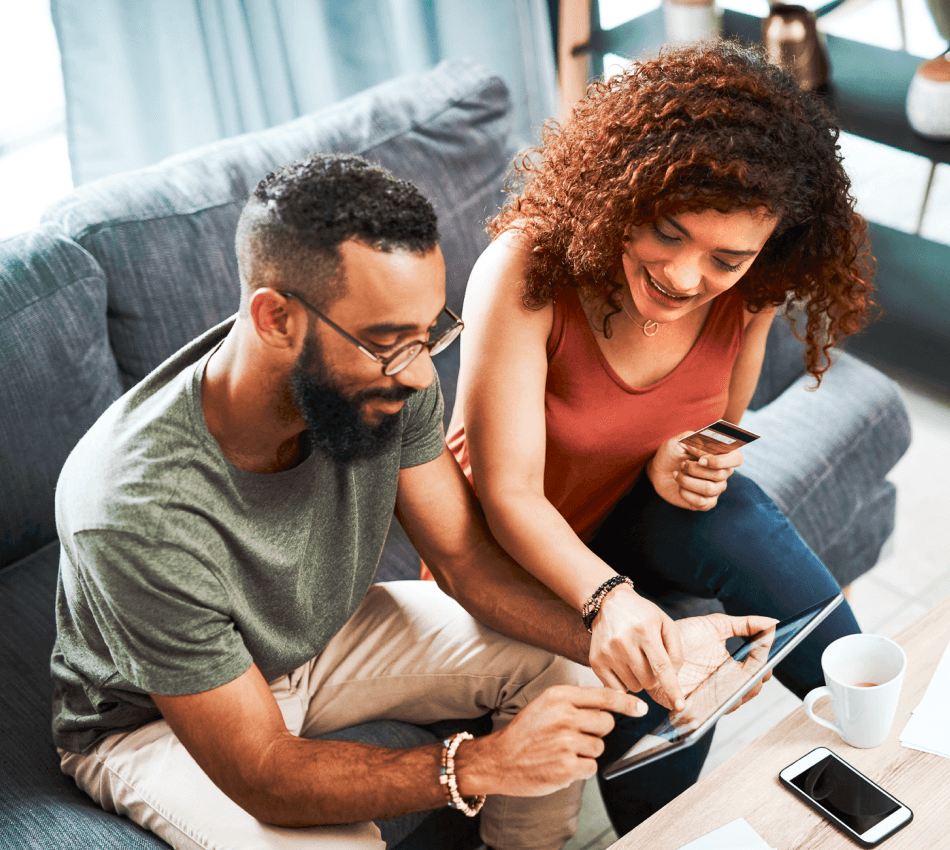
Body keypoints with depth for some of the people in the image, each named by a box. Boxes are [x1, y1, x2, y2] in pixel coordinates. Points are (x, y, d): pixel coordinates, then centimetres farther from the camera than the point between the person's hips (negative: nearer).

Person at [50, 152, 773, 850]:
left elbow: (469, 560, -12)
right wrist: (481, 763, -43)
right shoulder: (136, 511, -40)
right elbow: (261, 776, -32)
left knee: (562, 667, -6)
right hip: (153, 720, -5)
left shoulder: (384, 374, -24)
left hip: (321, 636, 5)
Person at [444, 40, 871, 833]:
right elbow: (509, 493, -27)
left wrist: (682, 462, -20)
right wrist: (608, 597, -44)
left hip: (636, 521, 3)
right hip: (520, 553, -3)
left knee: (731, 519, -29)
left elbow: (718, 427, 5)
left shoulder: (745, 294, -14)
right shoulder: (526, 269, -28)